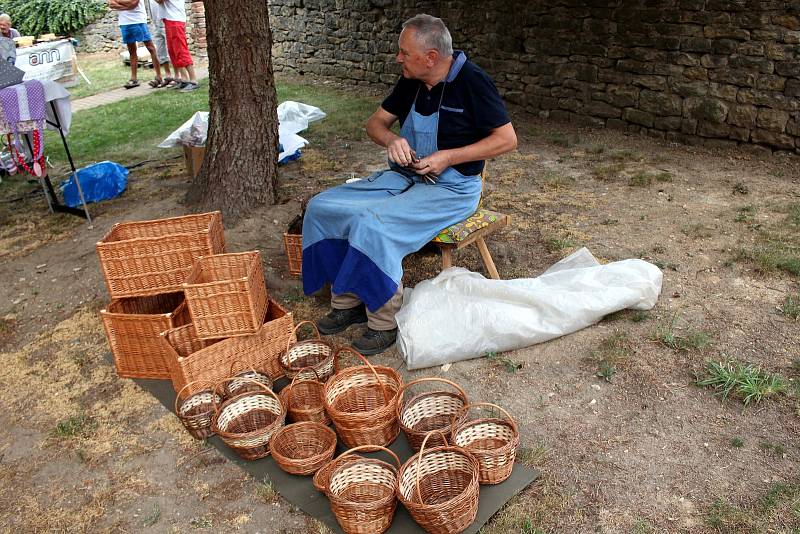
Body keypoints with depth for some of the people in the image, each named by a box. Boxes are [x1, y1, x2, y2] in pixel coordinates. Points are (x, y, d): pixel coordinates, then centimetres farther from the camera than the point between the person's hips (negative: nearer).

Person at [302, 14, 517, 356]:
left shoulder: (472, 81, -13)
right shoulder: (410, 82, 6)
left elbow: (507, 139, -12)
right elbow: (375, 122, 14)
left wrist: (449, 157, -20)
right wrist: (391, 139, -11)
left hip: (451, 186, -8)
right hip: (404, 176, 8)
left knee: (371, 225, -32)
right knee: (321, 208, -6)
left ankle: (385, 322, -15)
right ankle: (348, 301, 0)